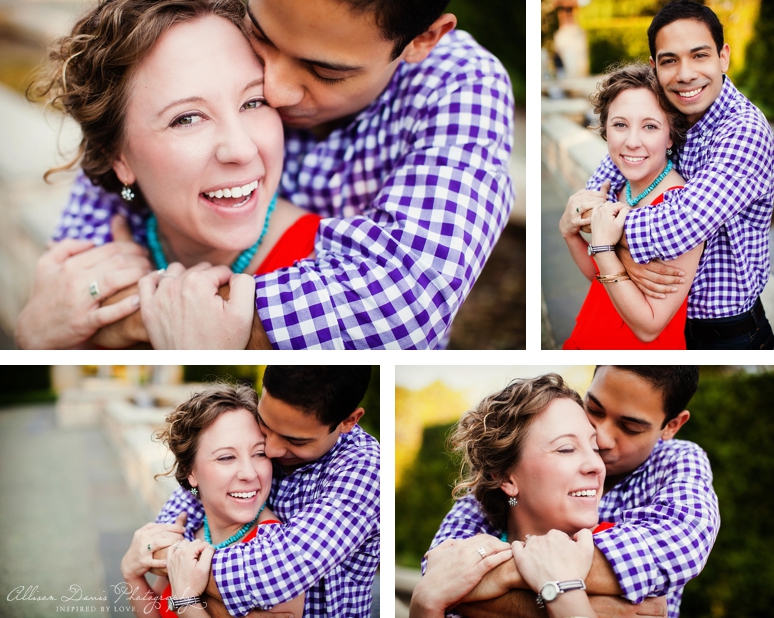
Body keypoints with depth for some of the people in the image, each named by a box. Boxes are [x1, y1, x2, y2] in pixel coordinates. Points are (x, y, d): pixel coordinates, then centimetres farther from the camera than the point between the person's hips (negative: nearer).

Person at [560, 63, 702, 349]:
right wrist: (569, 232, -8)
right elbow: (599, 276, 8)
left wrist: (603, 248, -29)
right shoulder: (621, 191, -3)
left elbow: (649, 327, -24)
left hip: (642, 349, -6)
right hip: (588, 341, 7)